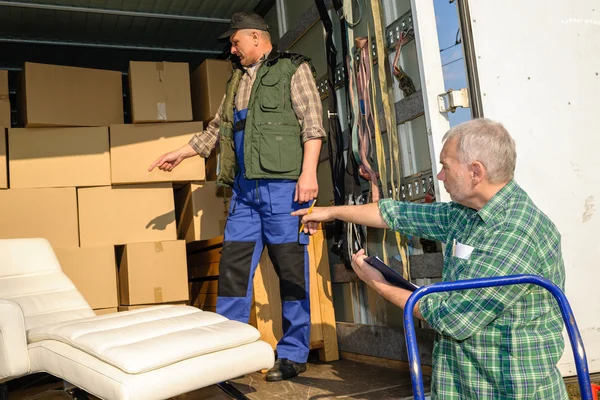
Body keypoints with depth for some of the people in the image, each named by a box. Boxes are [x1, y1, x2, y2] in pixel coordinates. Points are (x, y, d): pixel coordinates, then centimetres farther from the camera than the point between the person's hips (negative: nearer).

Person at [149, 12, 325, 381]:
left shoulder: (293, 68, 3)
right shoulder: (238, 81, 23)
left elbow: (312, 123, -7)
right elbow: (218, 129, 30)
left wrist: (309, 172, -18)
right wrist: (180, 154, 32)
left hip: (283, 184, -6)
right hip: (245, 189, 7)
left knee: (291, 270, -1)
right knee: (233, 267, 4)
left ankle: (294, 355, 10)